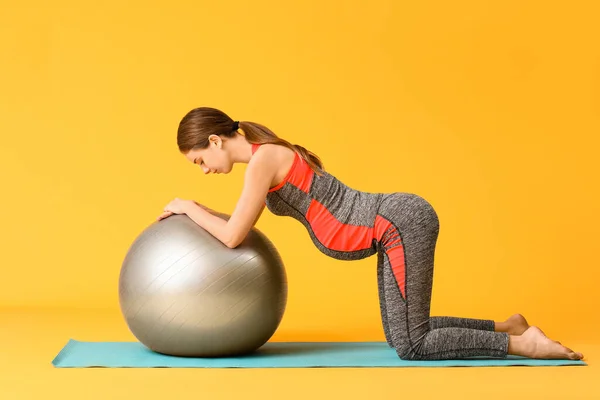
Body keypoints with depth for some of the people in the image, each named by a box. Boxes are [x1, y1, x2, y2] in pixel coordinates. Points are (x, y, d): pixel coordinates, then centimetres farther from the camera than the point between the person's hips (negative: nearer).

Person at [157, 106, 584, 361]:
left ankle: (524, 343, 0)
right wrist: (197, 211, 22)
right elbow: (244, 225, 28)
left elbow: (233, 238, -12)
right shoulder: (266, 154, 15)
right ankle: (506, 327, 22)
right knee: (404, 335, 17)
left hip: (402, 223, -10)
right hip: (401, 223, 10)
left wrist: (188, 207, 3)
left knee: (411, 346, -4)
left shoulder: (263, 159, -13)